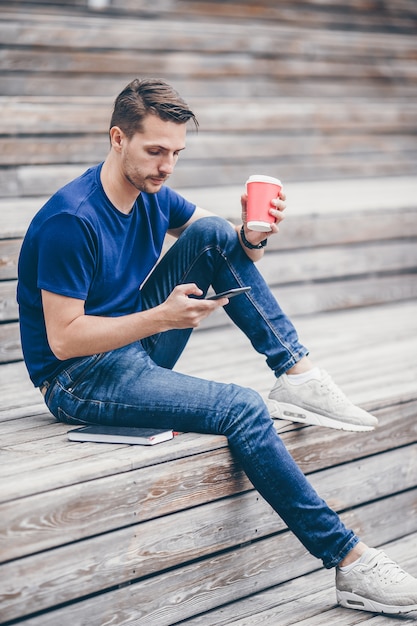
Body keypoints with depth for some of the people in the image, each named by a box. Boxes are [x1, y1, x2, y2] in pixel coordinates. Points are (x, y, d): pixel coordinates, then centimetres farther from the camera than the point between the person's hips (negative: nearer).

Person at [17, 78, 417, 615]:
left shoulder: (153, 195, 4)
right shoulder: (72, 220, -21)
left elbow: (234, 255, 11)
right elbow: (64, 338, -22)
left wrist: (254, 235, -14)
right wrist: (162, 317, -30)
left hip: (137, 349, 8)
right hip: (80, 379, -8)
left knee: (212, 232, -6)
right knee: (242, 409, -26)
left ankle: (297, 375, -9)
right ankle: (349, 562, -20)